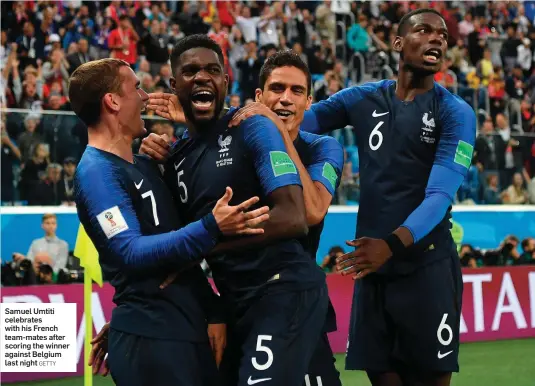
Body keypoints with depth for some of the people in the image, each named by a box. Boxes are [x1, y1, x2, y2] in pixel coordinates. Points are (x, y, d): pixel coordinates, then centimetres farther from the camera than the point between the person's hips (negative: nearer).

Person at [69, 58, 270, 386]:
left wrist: (213, 311, 14)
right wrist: (212, 228, -31)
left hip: (190, 329, 9)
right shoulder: (97, 172, -13)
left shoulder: (145, 164, 16)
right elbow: (132, 252, -23)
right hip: (149, 337, -9)